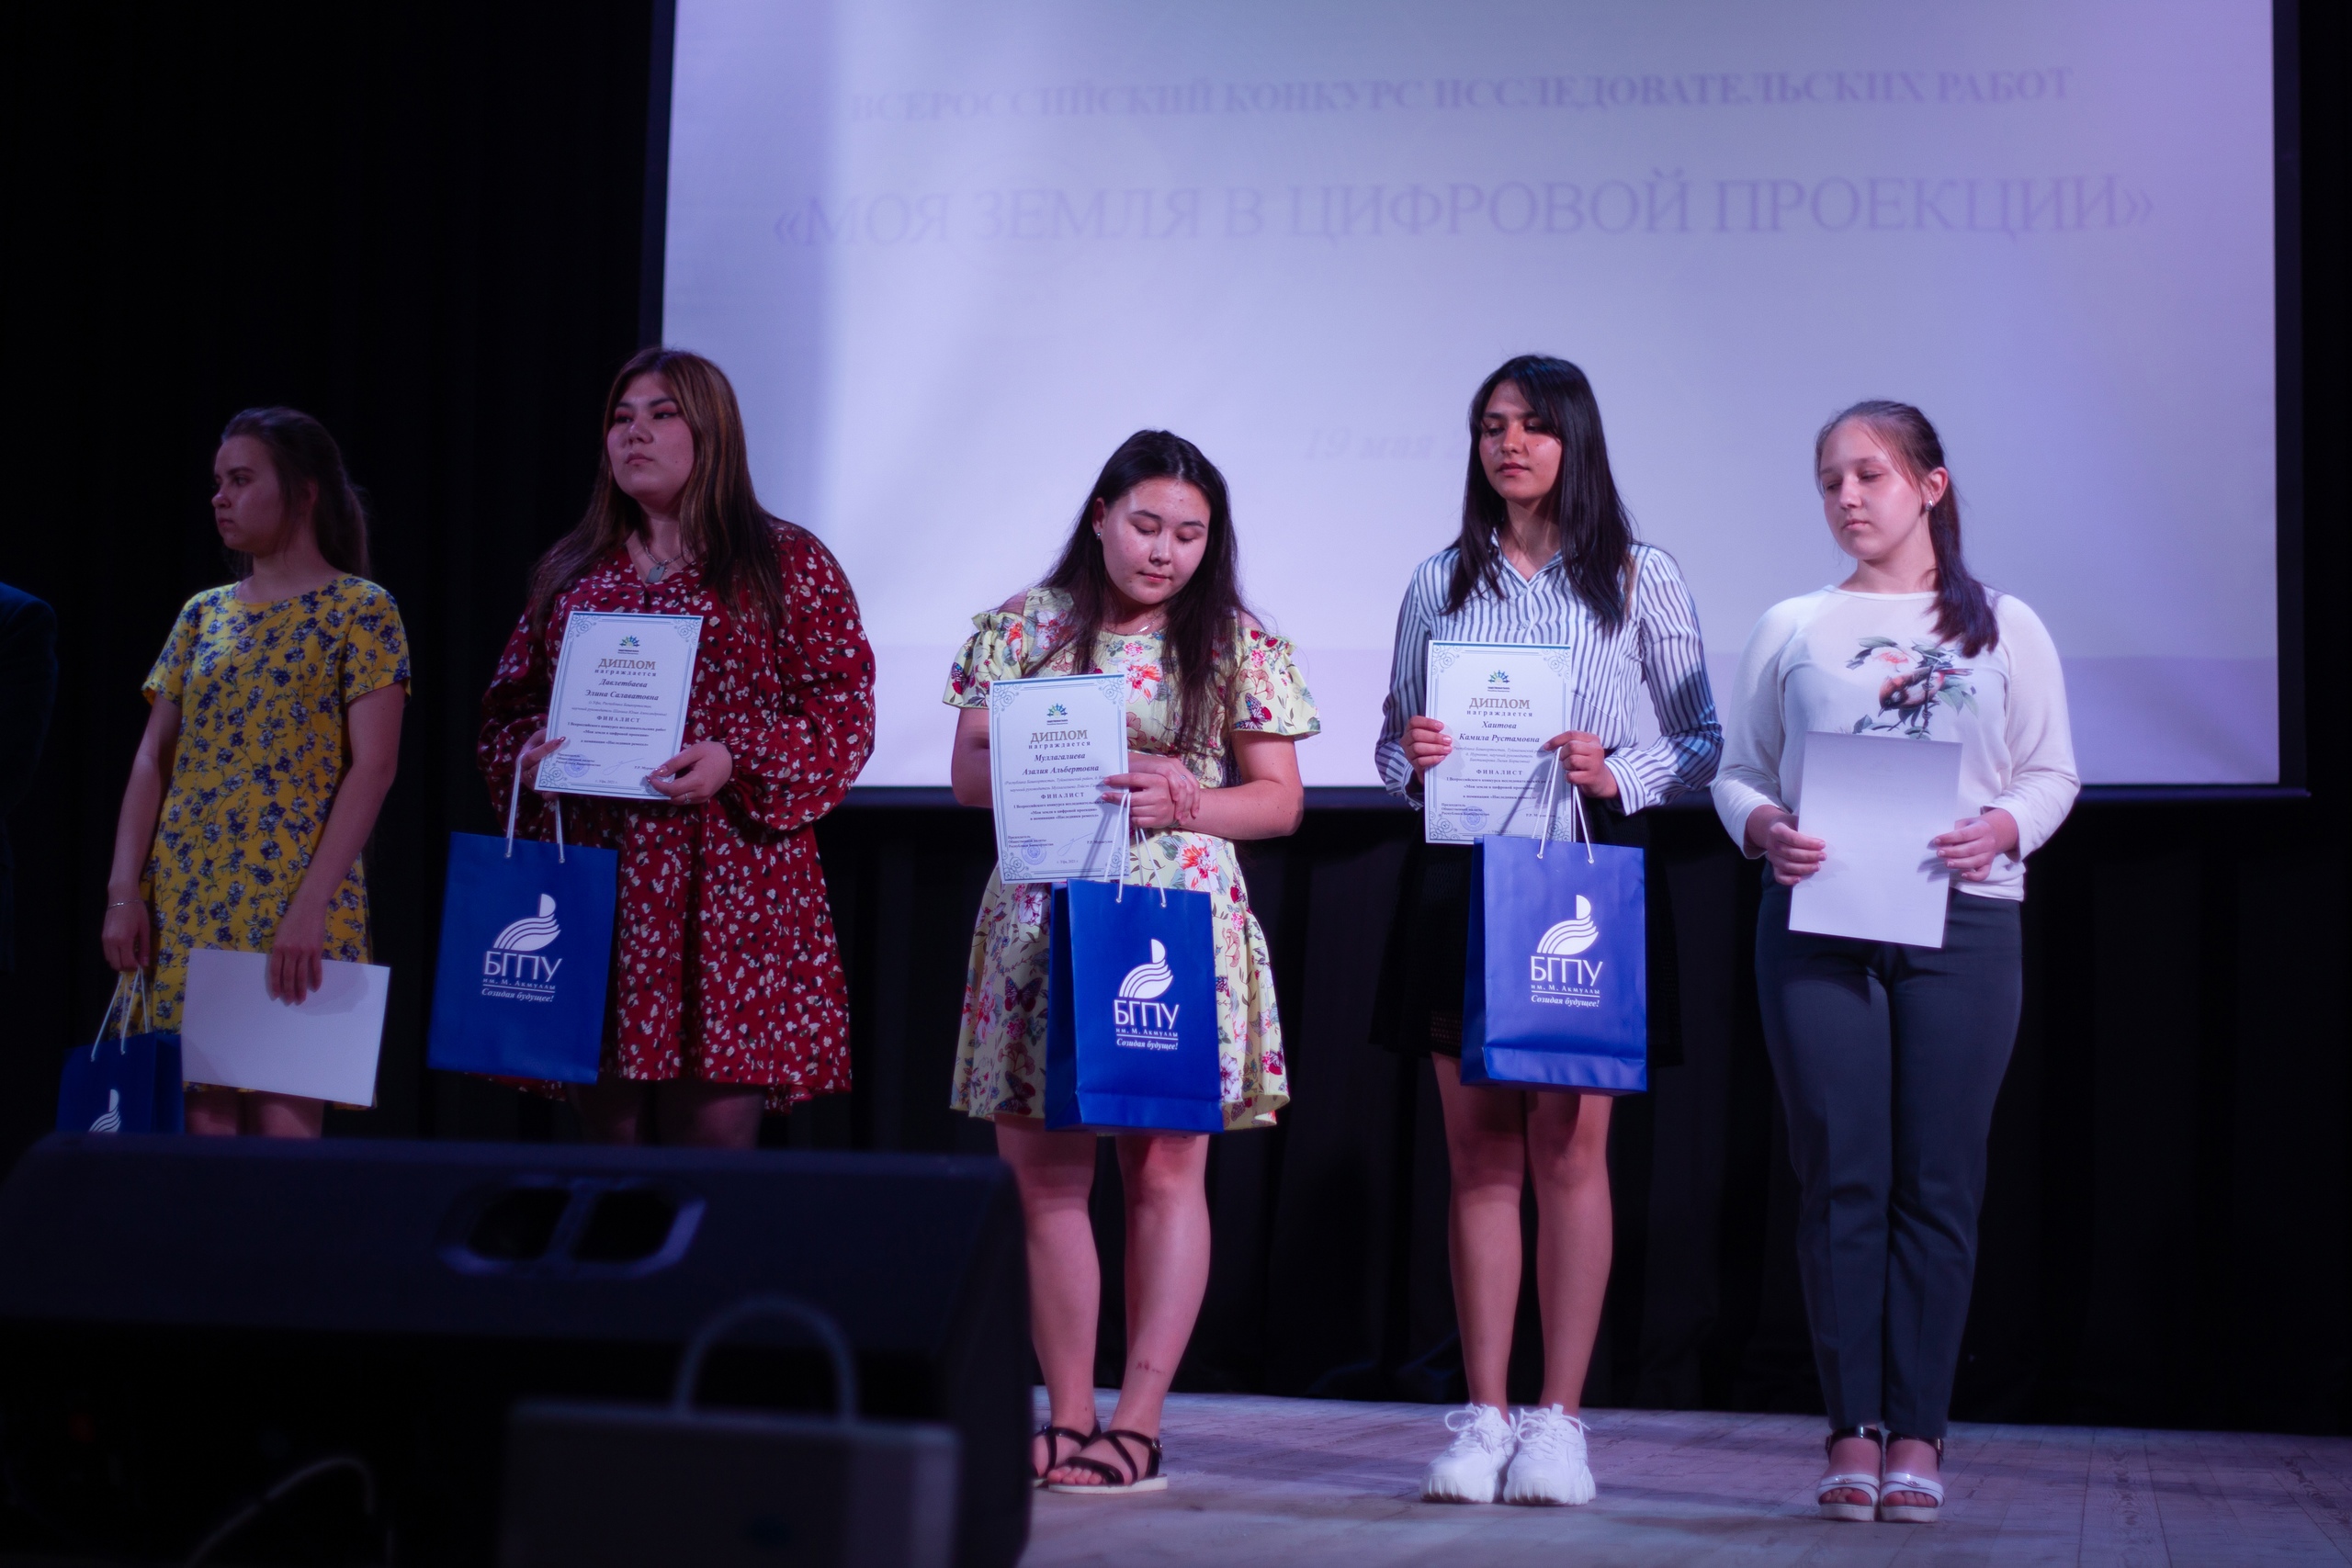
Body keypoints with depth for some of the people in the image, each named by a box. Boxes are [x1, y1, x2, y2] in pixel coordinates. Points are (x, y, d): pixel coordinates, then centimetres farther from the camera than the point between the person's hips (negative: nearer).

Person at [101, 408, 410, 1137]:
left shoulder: (359, 610, -1)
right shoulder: (203, 614, 15)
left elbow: (373, 766, -9)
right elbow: (153, 759, 12)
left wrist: (311, 906, -18)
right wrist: (124, 891, 0)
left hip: (295, 912, -5)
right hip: (186, 908, 5)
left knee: (285, 1128, -8)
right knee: (200, 1133, 3)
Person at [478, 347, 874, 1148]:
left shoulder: (788, 563, 5)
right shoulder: (570, 572, 18)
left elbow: (843, 712, -1)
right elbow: (507, 706, 21)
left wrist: (735, 762, -15)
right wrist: (528, 755, -1)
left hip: (728, 888, -4)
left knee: (716, 1132, -7)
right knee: (609, 1135, 5)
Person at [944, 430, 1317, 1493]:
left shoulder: (1237, 644, 5)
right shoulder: (1024, 626, 8)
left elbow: (1280, 798, 5)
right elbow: (969, 770, 7)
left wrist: (1186, 800, -13)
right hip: (1042, 915, 2)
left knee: (1166, 1170, -4)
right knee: (1044, 1174, 2)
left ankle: (1136, 1425, -1)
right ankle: (1067, 1421, 10)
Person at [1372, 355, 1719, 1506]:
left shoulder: (1641, 579, 6)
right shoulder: (1440, 584, 13)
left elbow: (1701, 741, 5)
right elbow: (1393, 739, 17)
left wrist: (1623, 773, -13)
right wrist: (1412, 760, -6)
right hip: (1460, 876, 2)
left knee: (1571, 1150, -5)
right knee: (1479, 1153, 2)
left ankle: (1559, 1421, -1)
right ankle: (1483, 1418, 6)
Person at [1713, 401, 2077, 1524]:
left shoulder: (2004, 627, 10)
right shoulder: (1791, 628, 13)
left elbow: (2051, 770, 8)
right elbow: (1737, 769, 11)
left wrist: (2002, 828, -12)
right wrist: (1764, 828, -10)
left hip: (1962, 922, 0)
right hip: (1817, 923, 1)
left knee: (1937, 1180, -1)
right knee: (1839, 1175, -4)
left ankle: (1917, 1435, 3)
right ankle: (1853, 1431, 0)